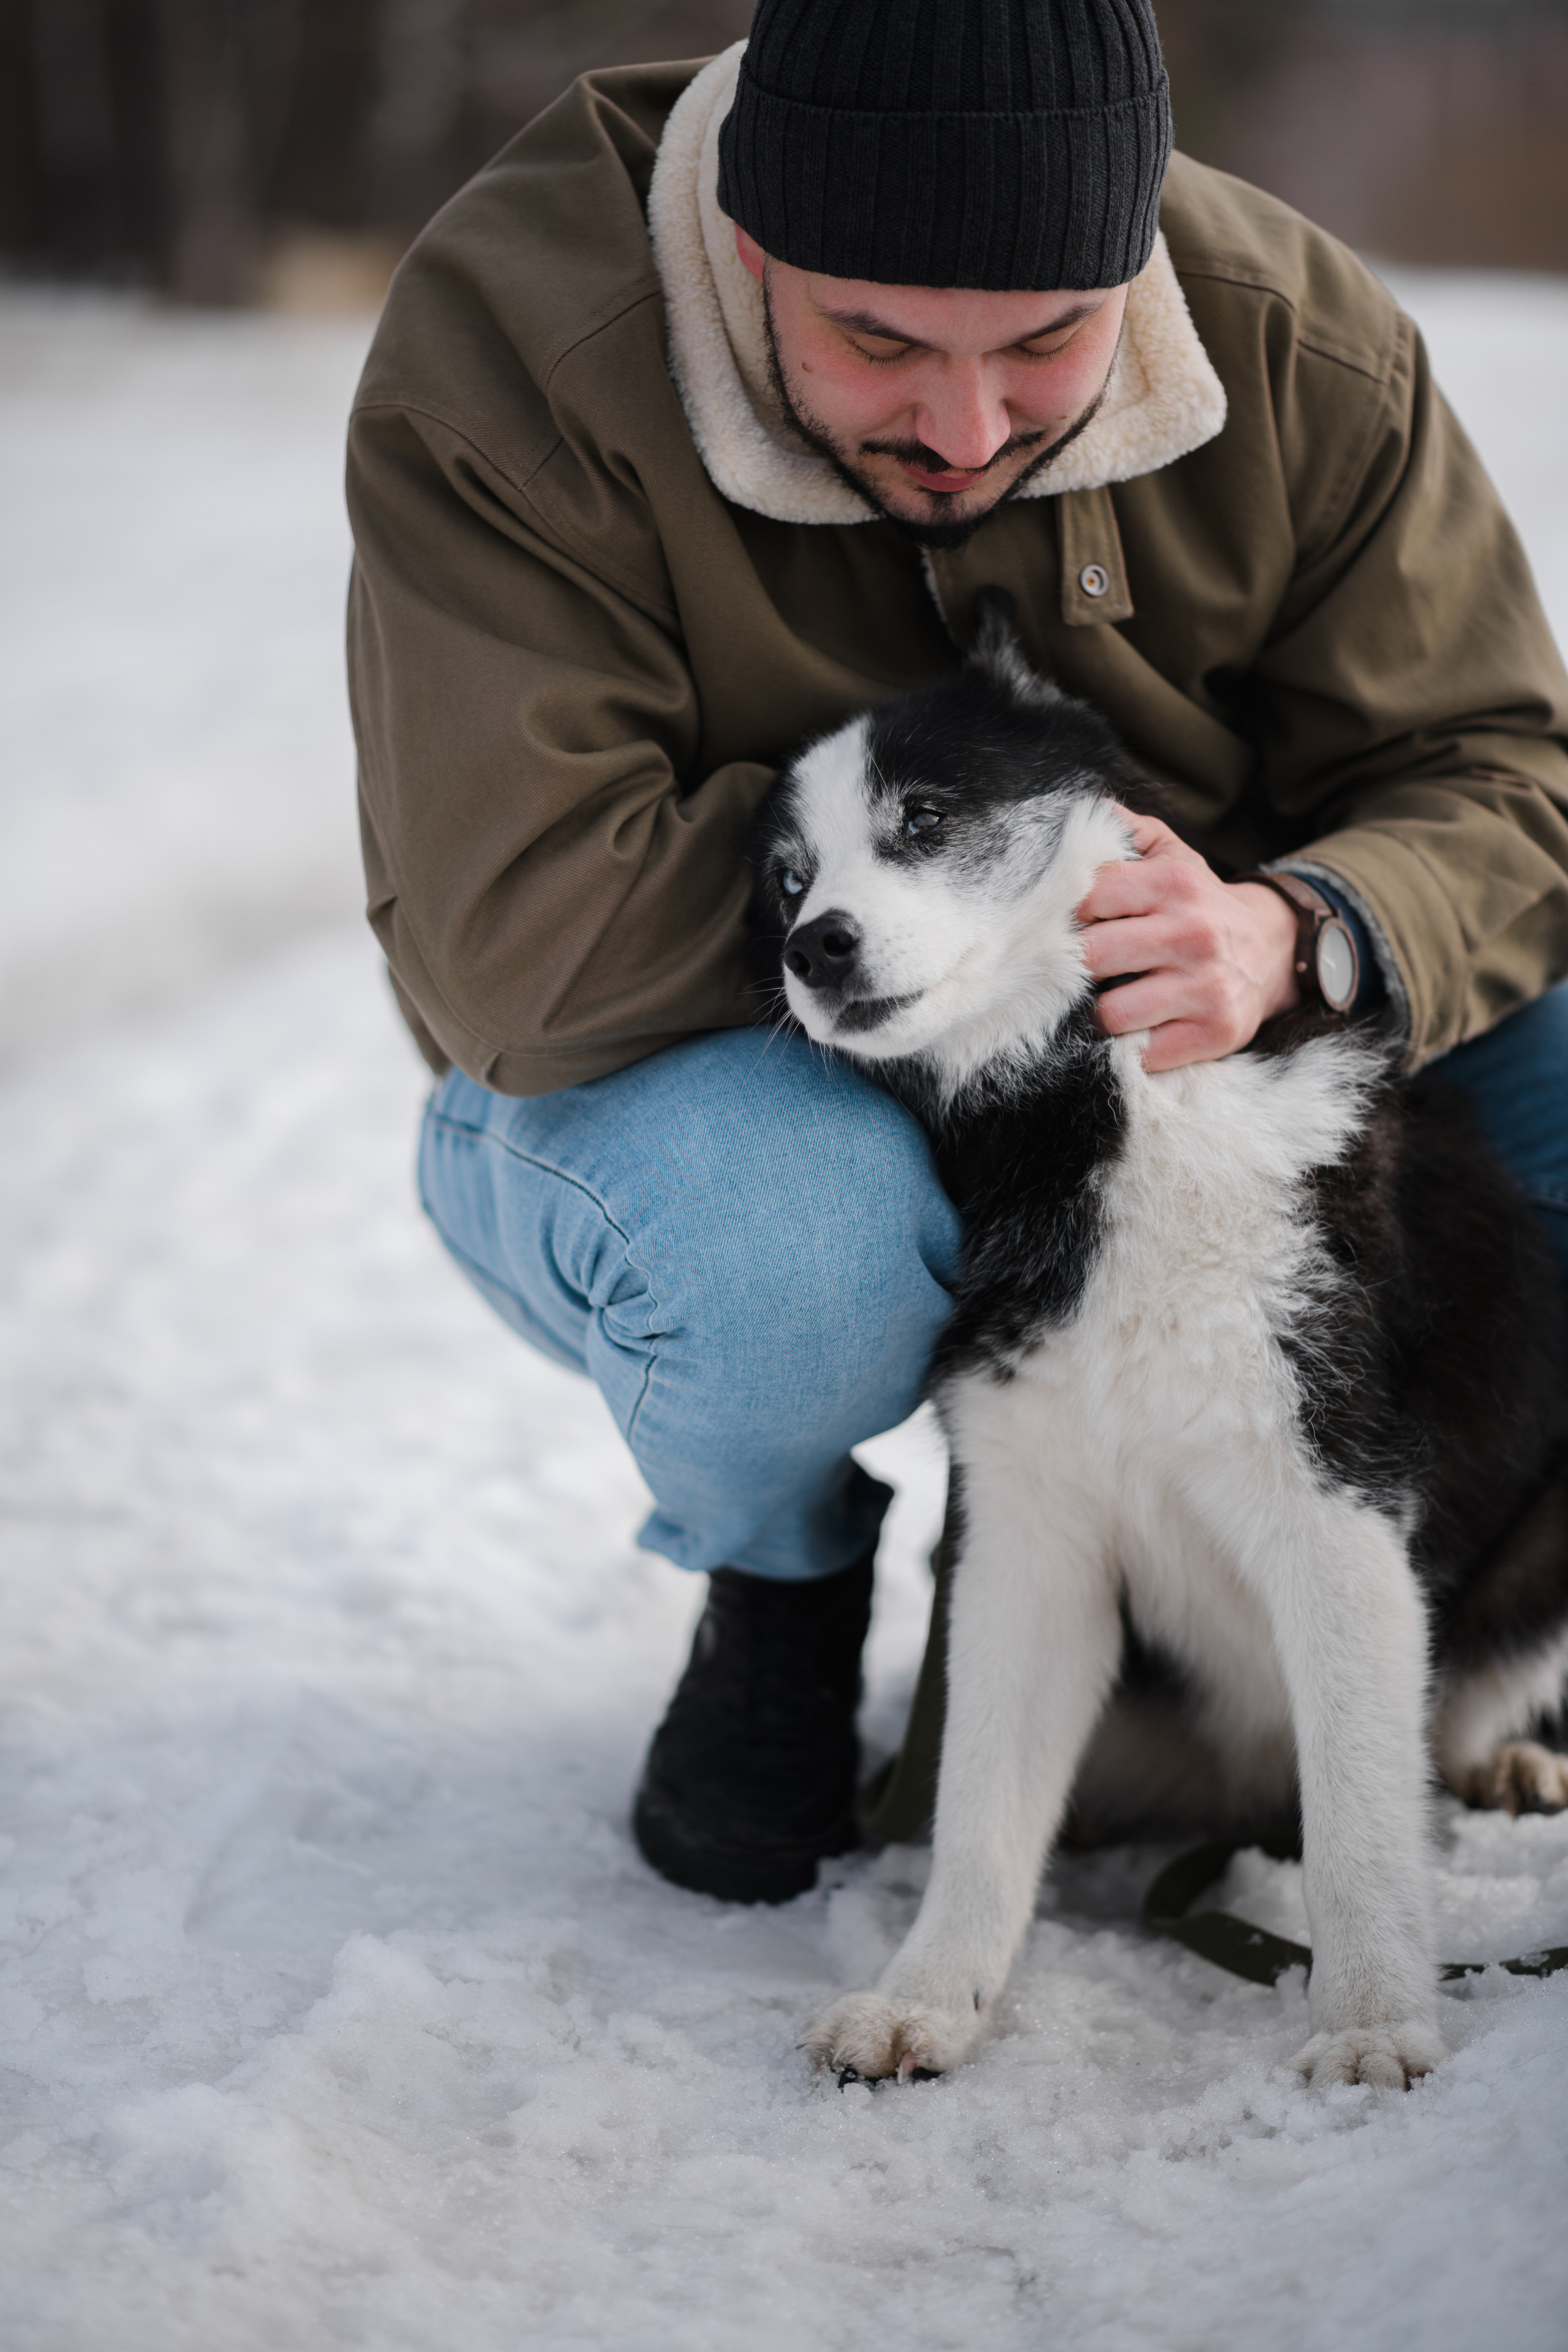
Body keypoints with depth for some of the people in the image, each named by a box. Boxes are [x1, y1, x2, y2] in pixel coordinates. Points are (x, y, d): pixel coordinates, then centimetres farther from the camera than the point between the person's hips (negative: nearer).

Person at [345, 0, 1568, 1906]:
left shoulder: (1304, 348, -15)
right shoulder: (503, 345, -26)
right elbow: (520, 938, -32)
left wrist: (1299, 936, -35)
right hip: (682, 1085, -4)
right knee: (792, 1268, -40)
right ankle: (784, 1579, 0)